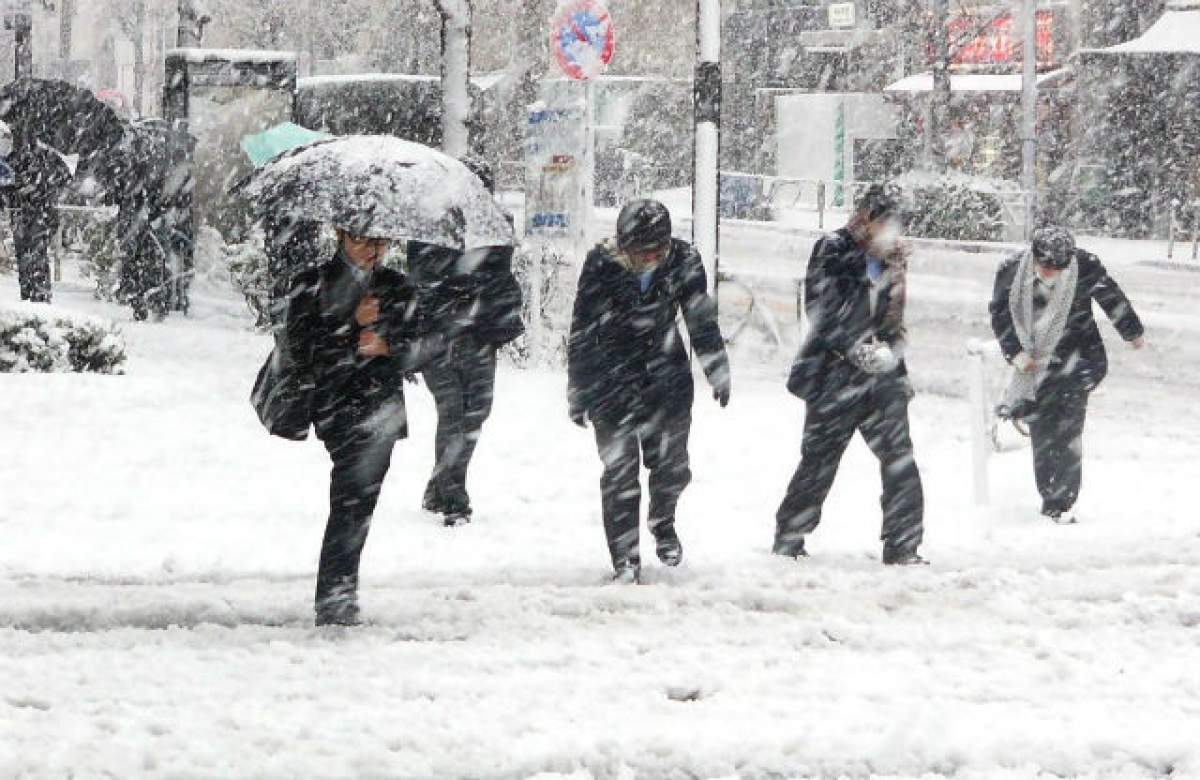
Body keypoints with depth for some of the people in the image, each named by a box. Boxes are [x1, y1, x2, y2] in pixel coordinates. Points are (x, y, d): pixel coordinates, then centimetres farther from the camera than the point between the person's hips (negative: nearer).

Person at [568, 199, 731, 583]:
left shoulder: (683, 260, -11)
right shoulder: (601, 265, -18)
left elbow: (702, 321, 4)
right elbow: (582, 331, -9)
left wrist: (718, 372, 11)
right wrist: (578, 391, -6)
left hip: (666, 370, 2)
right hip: (612, 375, -2)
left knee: (672, 465, 4)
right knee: (619, 470, -5)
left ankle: (662, 521, 36)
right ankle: (625, 561, 2)